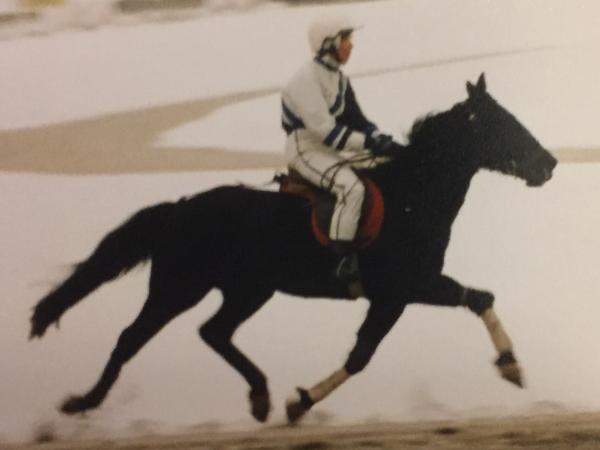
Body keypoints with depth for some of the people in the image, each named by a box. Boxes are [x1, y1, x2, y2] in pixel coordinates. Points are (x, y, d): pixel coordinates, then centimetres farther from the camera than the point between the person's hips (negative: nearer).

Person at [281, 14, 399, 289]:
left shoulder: (337, 77, 9)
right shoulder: (307, 80, -21)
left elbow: (355, 118, 13)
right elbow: (324, 130, -27)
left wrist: (378, 139, -4)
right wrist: (367, 142, -27)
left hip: (334, 148, 10)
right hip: (307, 150, -10)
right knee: (351, 187, -31)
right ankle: (344, 262, -27)